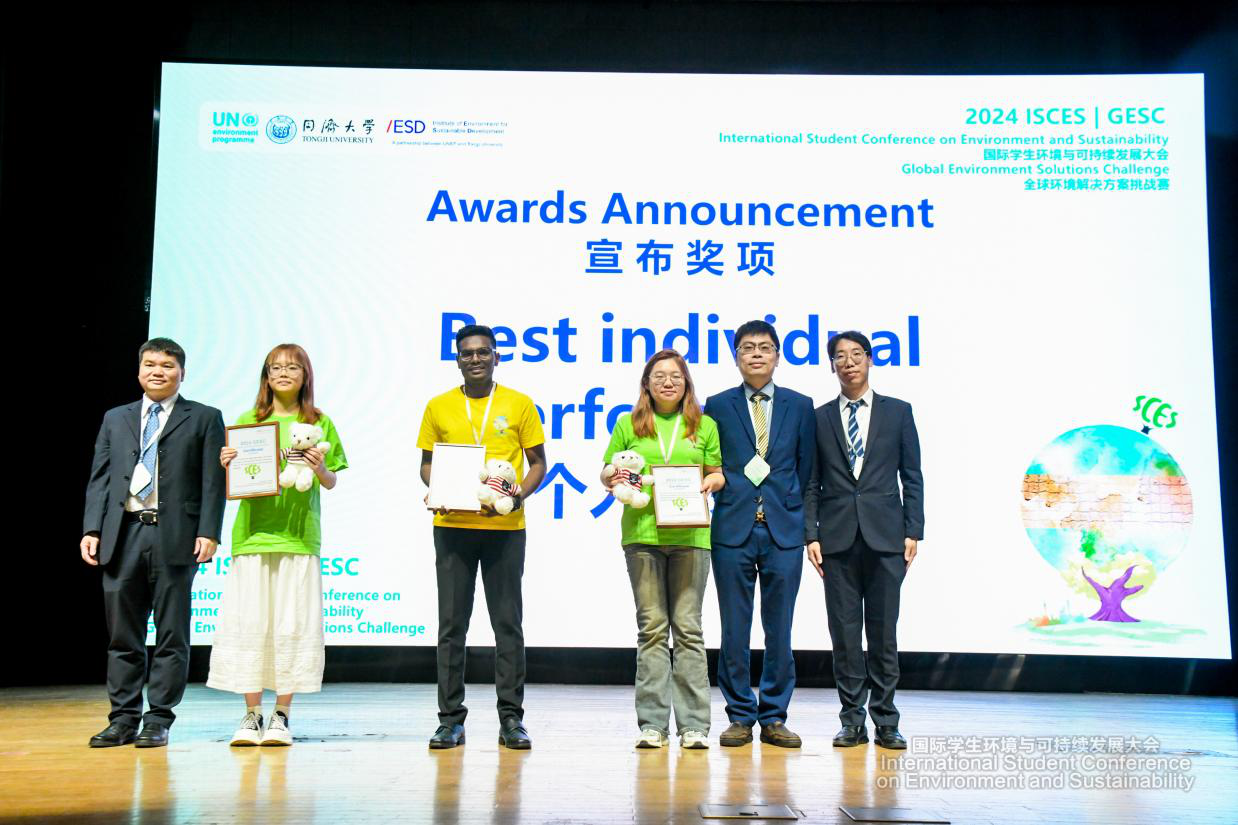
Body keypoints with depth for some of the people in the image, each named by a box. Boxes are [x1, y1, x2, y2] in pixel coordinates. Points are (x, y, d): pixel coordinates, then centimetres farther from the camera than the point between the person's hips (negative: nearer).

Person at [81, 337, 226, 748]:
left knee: (171, 634, 1)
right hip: (122, 534, 3)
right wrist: (91, 529, 1)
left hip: (175, 537, -3)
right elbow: (99, 479, 13)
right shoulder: (115, 419, 18)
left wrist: (208, 532, -10)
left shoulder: (204, 419, 7)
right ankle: (124, 719, 16)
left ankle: (159, 721, 8)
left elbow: (213, 482, 0)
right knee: (122, 634, 7)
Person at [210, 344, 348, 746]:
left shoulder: (319, 424, 8)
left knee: (292, 623, -1)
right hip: (253, 533, 1)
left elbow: (331, 483, 8)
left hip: (298, 535, -1)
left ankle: (281, 715, 9)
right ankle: (251, 714, 10)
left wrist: (319, 468, -12)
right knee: (249, 622, 0)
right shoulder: (247, 422, 11)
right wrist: (227, 464, -7)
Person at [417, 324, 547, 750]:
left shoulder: (519, 404, 4)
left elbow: (538, 462, 7)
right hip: (452, 526, 1)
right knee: (451, 623, 5)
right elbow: (427, 464, 13)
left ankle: (511, 719, 11)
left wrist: (520, 493, -12)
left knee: (508, 623, 3)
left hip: (505, 527, -1)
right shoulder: (438, 407, 8)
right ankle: (451, 719, 13)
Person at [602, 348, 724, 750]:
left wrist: (711, 482, -6)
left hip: (690, 535, 0)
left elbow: (719, 472, 16)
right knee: (652, 627, 2)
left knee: (688, 626, 0)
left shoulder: (704, 425, 13)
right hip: (642, 533, 0)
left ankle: (694, 724, 4)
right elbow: (606, 472, 15)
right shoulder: (628, 424, 13)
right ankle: (652, 724, 7)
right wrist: (613, 477, -7)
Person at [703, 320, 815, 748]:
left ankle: (774, 717, 16)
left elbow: (806, 470, 10)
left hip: (783, 529, 1)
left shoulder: (800, 406, 10)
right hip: (733, 529, 0)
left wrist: (798, 518, 5)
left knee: (779, 629, 5)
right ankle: (740, 716, 14)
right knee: (734, 629, 3)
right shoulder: (717, 406, 7)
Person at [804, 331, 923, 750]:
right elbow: (811, 484, 8)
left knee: (884, 631, 3)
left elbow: (912, 477, 6)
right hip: (838, 538, 1)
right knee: (844, 632, 3)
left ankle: (885, 720, 13)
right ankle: (852, 720, 12)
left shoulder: (898, 412, 8)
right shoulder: (819, 418, 9)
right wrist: (811, 535, -1)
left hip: (885, 538, -1)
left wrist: (913, 531, -1)